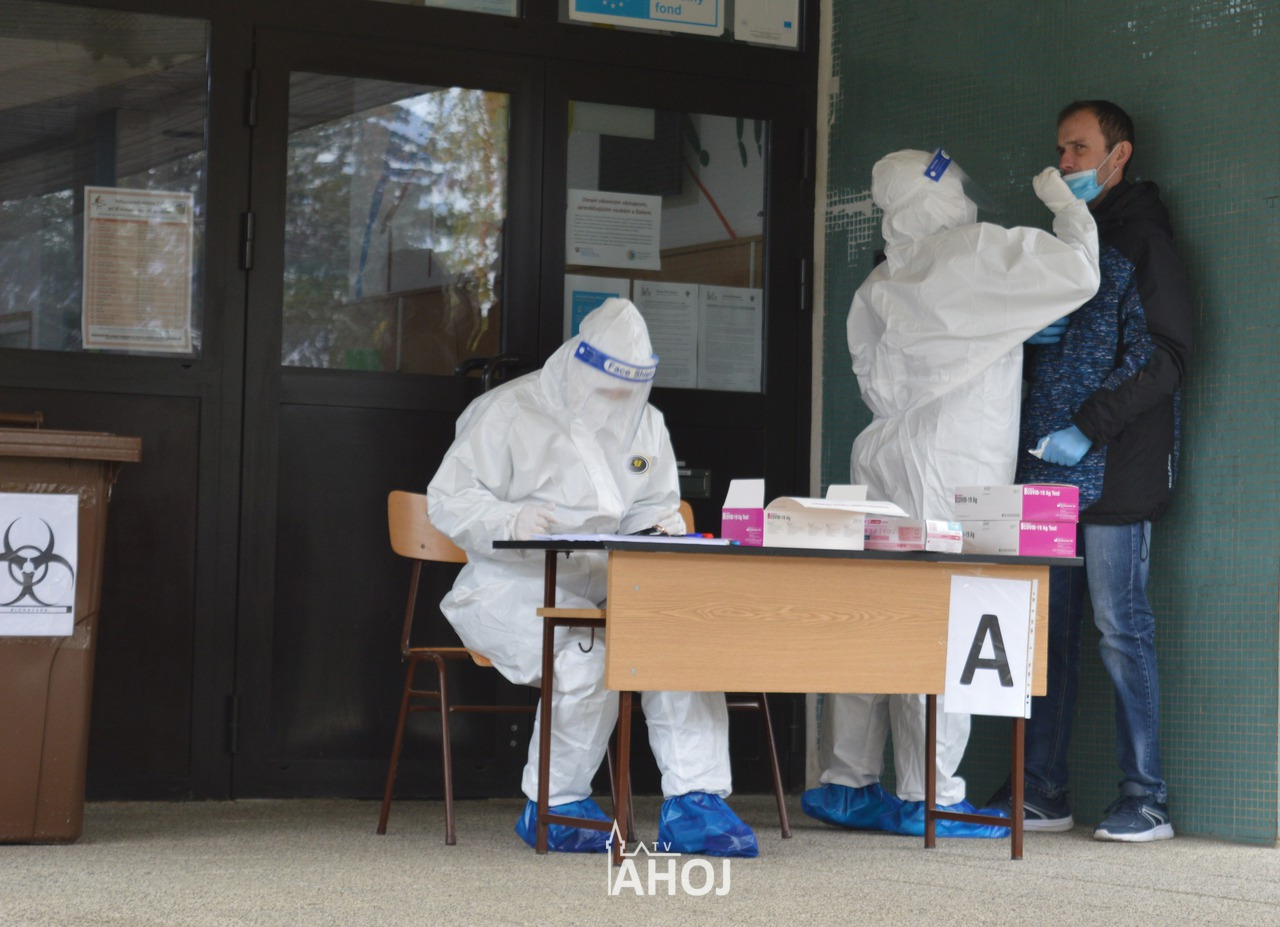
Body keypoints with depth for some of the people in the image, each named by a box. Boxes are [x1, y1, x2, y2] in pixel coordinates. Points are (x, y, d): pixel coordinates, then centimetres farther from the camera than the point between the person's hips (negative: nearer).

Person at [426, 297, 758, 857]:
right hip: (515, 584, -5)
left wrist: (663, 528, -2)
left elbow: (652, 506, 24)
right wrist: (511, 520, -26)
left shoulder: (645, 424, 16)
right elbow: (447, 500, -6)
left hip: (606, 582, 5)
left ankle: (694, 803, -24)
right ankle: (555, 805, -15)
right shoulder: (510, 411, -2)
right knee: (588, 649, -35)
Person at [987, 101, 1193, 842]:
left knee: (1121, 627, -6)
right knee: (1046, 629, 7)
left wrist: (1091, 427, -17)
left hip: (1116, 473, -7)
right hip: (1050, 472, 7)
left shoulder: (1143, 242, -3)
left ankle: (1147, 800, -1)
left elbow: (1165, 357, -11)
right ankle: (1044, 793, 13)